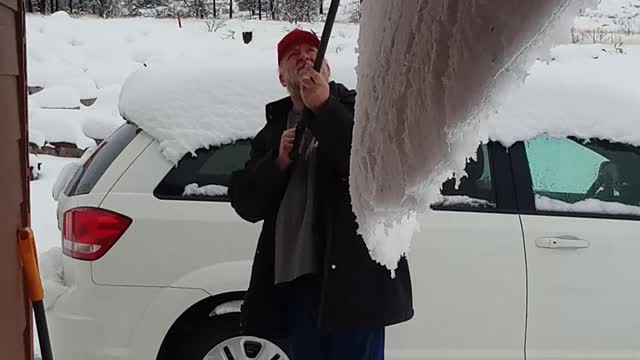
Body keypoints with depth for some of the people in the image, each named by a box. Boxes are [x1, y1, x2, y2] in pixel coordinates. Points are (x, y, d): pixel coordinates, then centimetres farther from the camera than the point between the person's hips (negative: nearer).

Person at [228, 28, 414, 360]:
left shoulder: (357, 107, 4)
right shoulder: (274, 128, 17)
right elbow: (245, 203, 10)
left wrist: (324, 108, -16)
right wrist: (279, 162, -7)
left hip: (352, 277, -5)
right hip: (295, 280, 5)